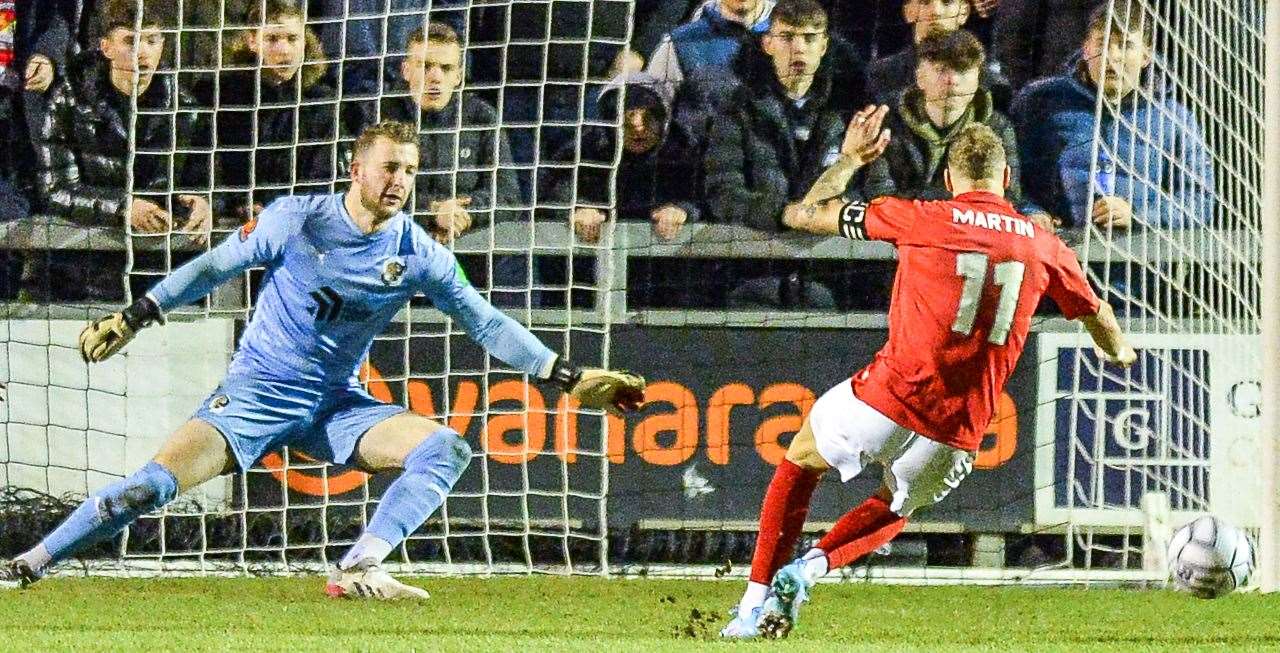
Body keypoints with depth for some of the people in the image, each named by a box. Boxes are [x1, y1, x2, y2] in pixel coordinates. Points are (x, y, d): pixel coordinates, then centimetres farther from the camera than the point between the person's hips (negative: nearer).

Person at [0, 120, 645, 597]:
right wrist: (132, 319, 0)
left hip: (336, 406, 3)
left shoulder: (420, 256, -4)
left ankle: (357, 572, -21)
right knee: (154, 484, -21)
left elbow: (487, 324, 2)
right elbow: (214, 267, 0)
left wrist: (570, 378, -3)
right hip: (256, 392, -3)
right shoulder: (296, 219, -10)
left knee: (446, 447, -18)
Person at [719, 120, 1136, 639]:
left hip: (893, 395, -3)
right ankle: (813, 567, 4)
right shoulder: (1041, 245, 9)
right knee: (894, 511, 31)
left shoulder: (921, 218, -1)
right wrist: (1119, 352, 51)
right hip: (960, 429, 3)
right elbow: (1096, 314, 28)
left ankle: (754, 604, 16)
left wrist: (851, 159, 24)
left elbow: (807, 216, 8)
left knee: (800, 462, 25)